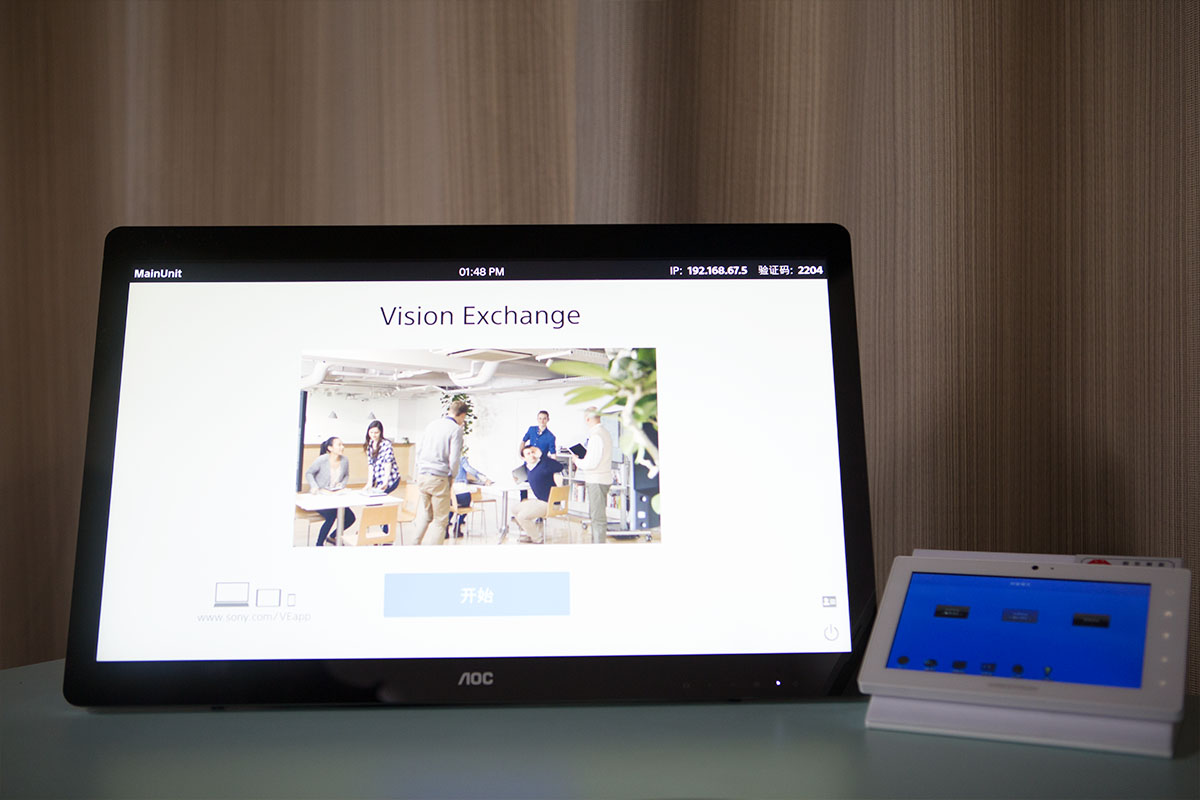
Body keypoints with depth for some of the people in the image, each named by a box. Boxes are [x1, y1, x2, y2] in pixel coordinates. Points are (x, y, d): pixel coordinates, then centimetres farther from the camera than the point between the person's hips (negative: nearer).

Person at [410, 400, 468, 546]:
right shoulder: (456, 430, -8)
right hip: (439, 479, -6)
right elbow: (454, 459, -14)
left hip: (422, 475, 6)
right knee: (441, 518, 4)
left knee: (425, 513, 21)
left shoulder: (432, 424, 11)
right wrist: (452, 476, 2)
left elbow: (418, 450, 15)